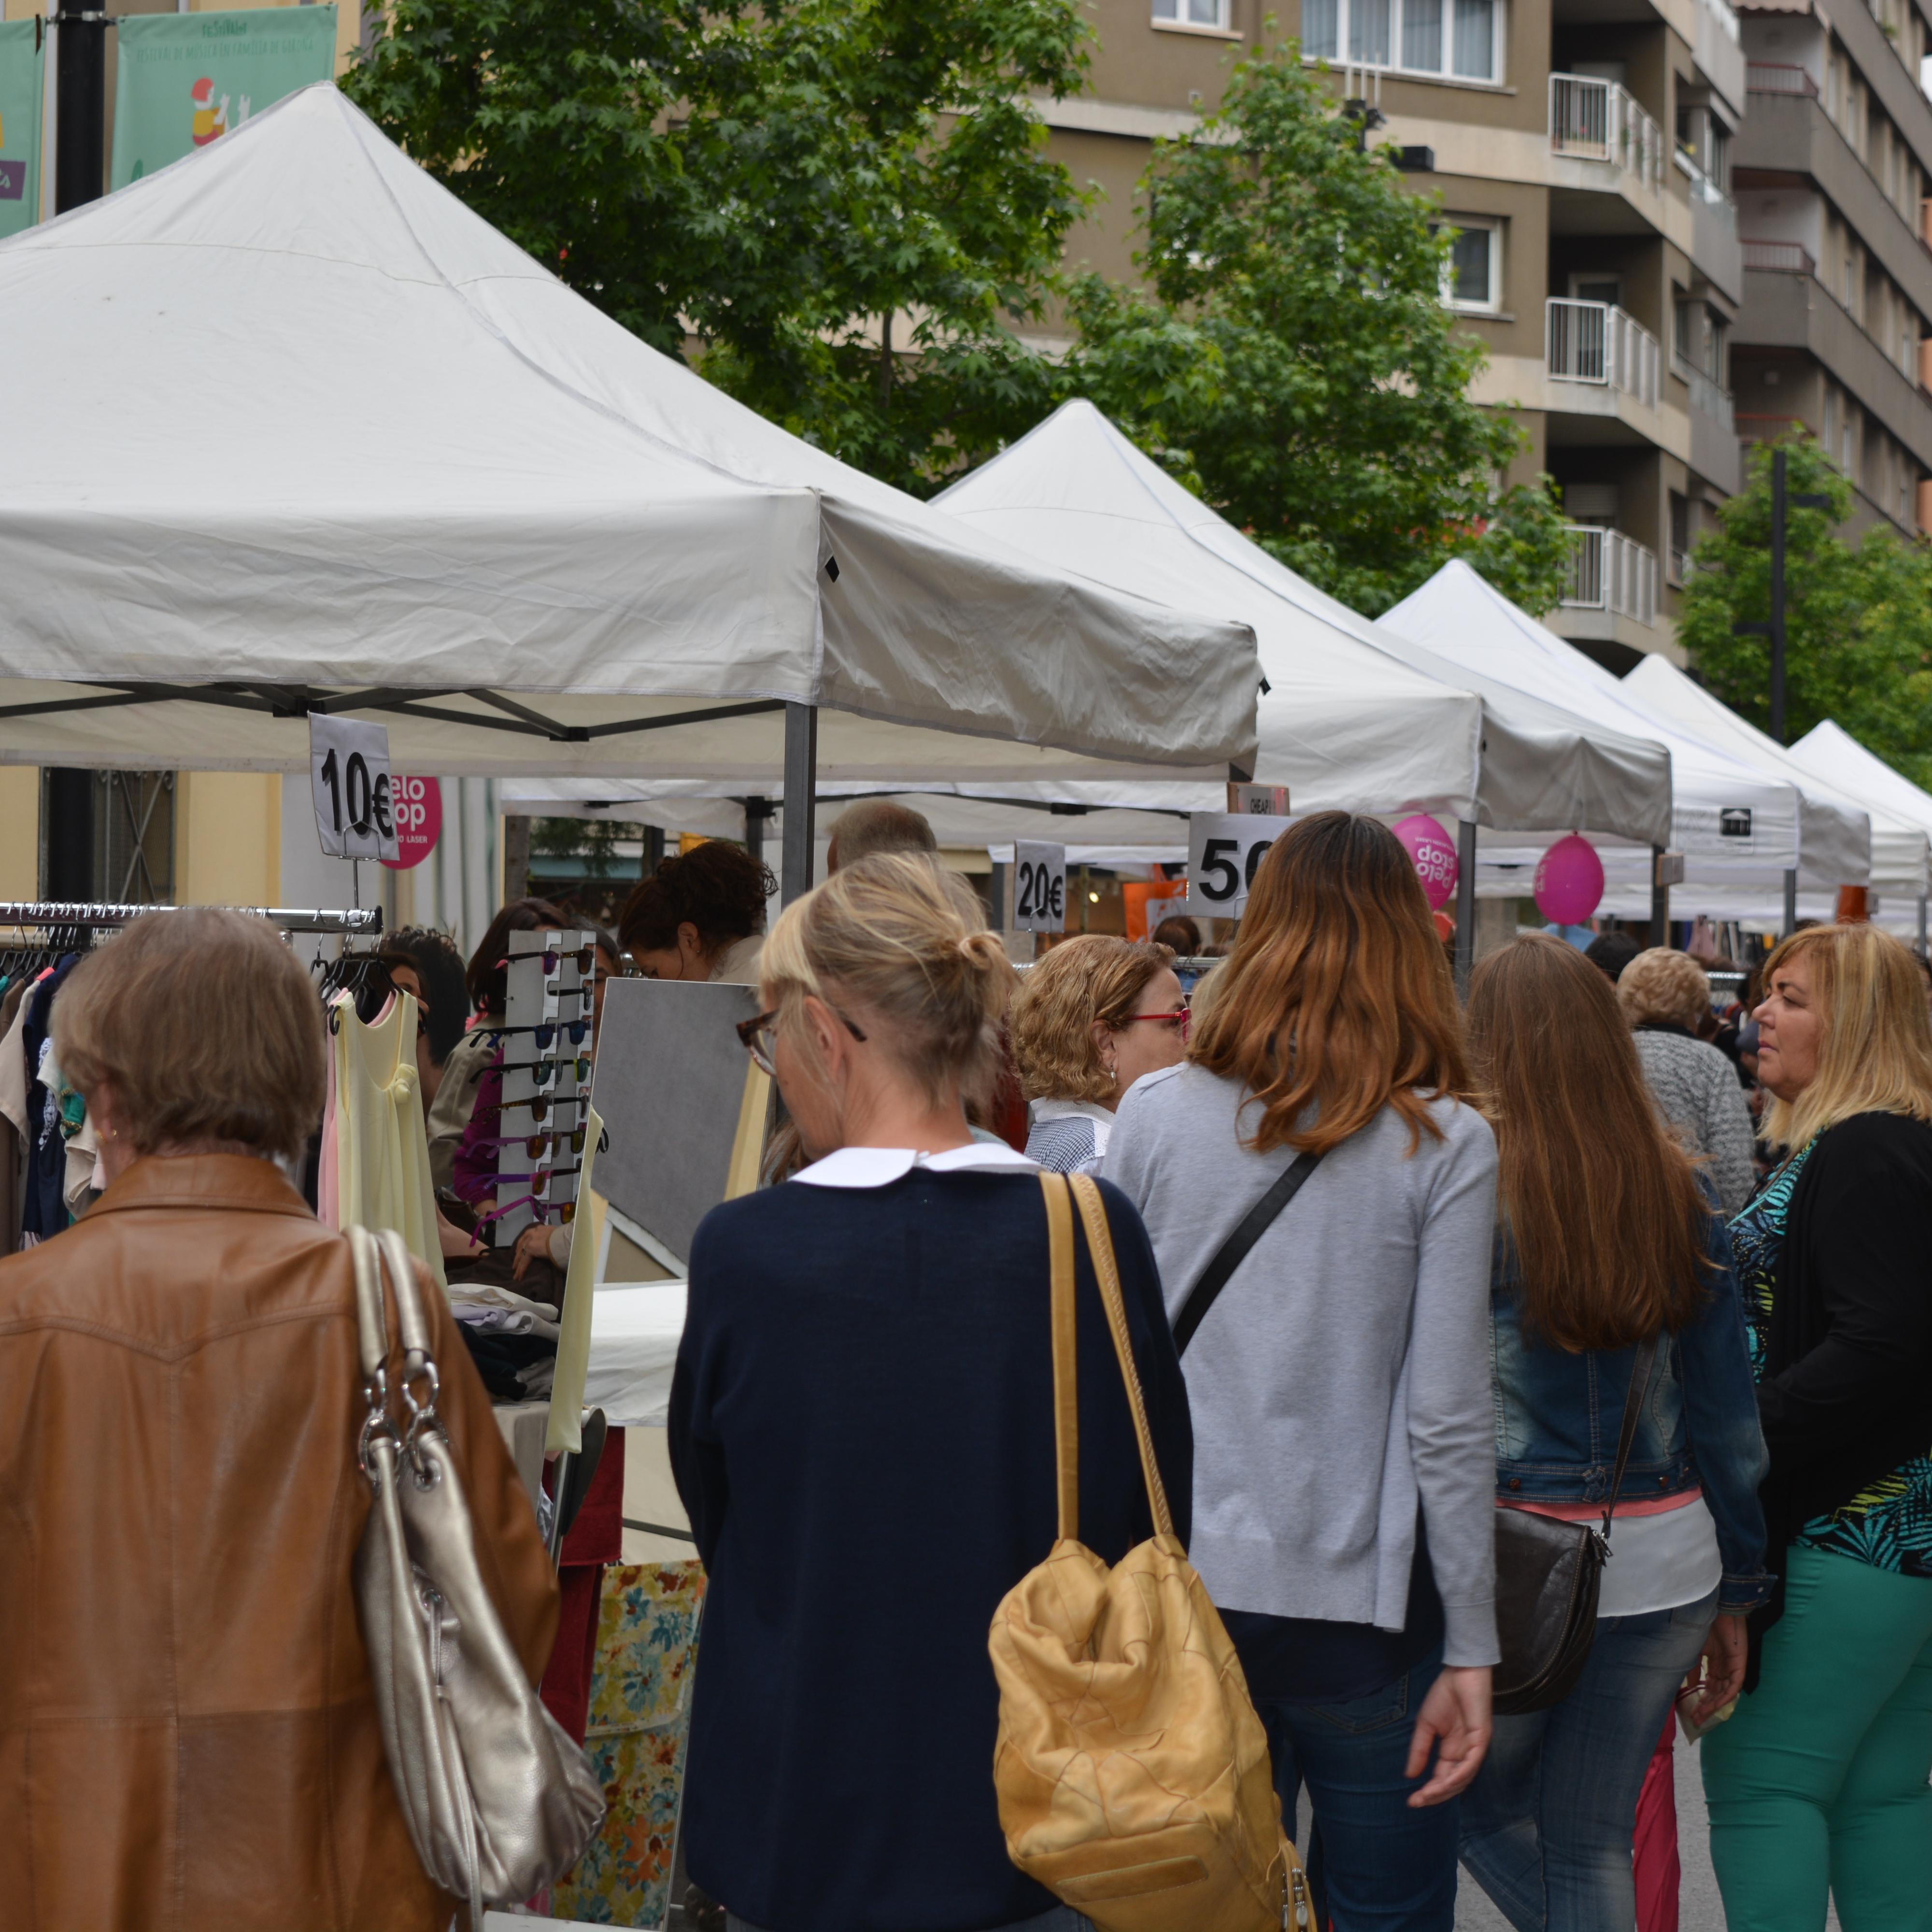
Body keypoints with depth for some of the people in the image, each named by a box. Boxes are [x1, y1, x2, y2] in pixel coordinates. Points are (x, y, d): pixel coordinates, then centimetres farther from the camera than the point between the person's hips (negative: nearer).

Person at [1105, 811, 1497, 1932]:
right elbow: (1448, 1419, -8)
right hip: (1363, 1607, -2)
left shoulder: (1157, 1114, -1)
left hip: (1183, 1589, 3)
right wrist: (1472, 1650, -2)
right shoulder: (1444, 1144, -7)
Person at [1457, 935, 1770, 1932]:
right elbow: (1725, 1409, 8)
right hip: (1664, 1565, 5)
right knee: (1592, 1840, 16)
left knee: (1483, 1809, 18)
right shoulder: (1676, 1193, 3)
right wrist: (1737, 1587, 16)